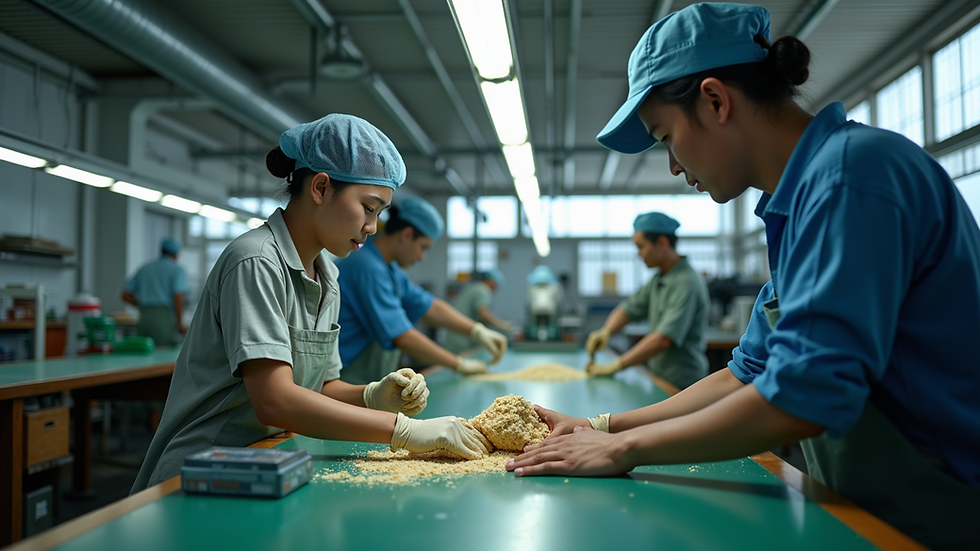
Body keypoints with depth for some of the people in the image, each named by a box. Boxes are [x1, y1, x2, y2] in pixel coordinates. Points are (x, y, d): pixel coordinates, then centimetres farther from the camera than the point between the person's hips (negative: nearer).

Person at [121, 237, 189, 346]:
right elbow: (178, 297, -11)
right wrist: (180, 324, -7)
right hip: (164, 316, -5)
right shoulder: (177, 269, 3)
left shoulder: (144, 268, 19)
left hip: (144, 317, 5)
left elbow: (126, 295, 16)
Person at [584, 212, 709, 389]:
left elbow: (663, 339, -26)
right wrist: (605, 331, -9)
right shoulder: (659, 279, 9)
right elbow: (629, 308, 12)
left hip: (682, 384, -8)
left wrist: (615, 366, -24)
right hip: (661, 378, 8)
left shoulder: (686, 284, -20)